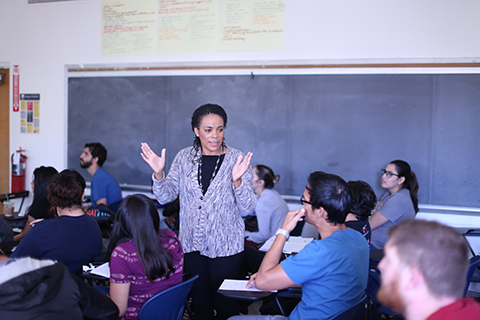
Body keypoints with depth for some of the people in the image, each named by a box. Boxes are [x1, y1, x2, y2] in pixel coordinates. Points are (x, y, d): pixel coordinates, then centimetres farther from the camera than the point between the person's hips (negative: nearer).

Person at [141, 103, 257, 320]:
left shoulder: (237, 160, -6)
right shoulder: (184, 158, 3)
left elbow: (248, 207, -12)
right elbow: (165, 197, 1)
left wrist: (237, 181, -30)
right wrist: (158, 174, -18)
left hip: (226, 246, -3)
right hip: (193, 245, 3)